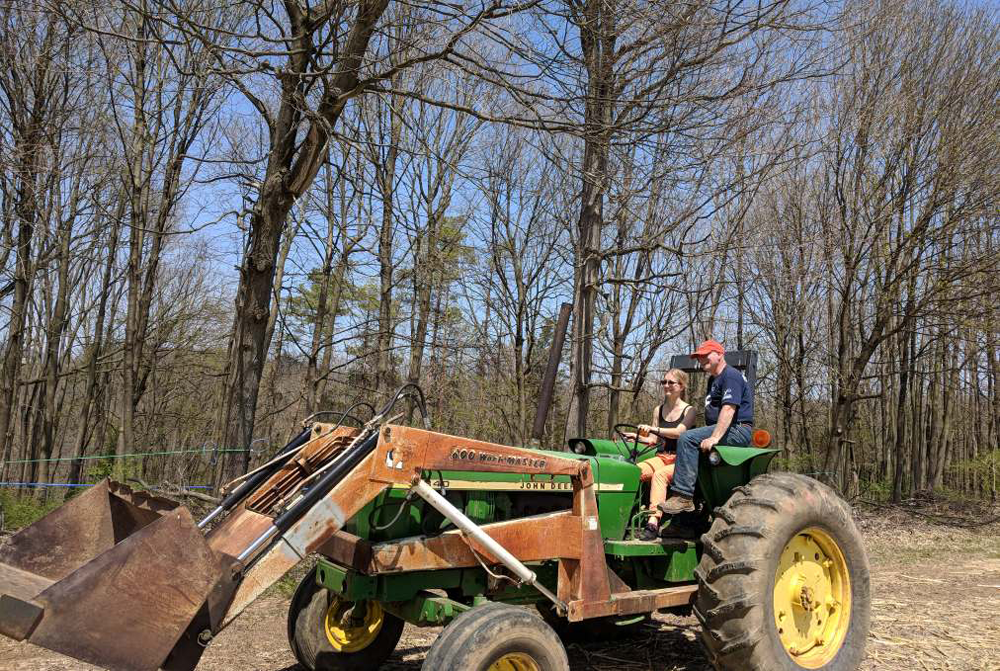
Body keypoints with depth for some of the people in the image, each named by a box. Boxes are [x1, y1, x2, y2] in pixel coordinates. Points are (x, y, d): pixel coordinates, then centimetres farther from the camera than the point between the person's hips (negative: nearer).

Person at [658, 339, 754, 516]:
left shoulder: (731, 376, -10)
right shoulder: (713, 380, 24)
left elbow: (729, 409, -24)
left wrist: (715, 437, -33)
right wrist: (708, 435, 15)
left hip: (737, 430, -11)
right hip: (720, 429, 11)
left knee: (687, 439, -25)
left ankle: (683, 496, -30)